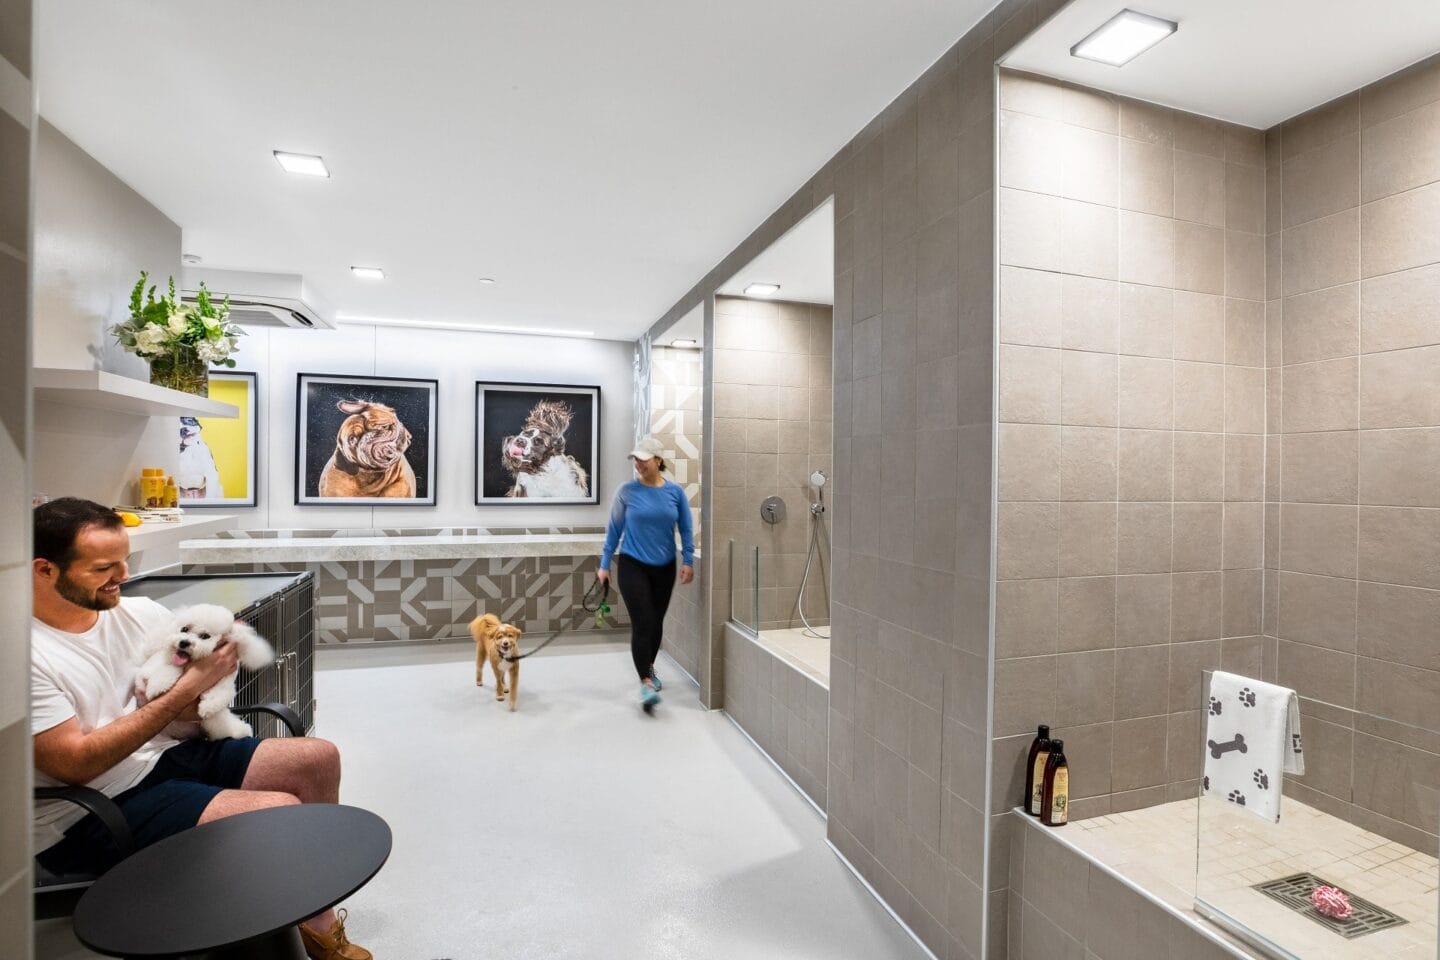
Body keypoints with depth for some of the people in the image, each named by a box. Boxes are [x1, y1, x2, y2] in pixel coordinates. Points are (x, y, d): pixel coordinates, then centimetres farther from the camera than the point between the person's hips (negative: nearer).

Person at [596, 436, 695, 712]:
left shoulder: (675, 492, -3)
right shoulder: (627, 492, -7)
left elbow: (685, 529, 3)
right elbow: (614, 529, -1)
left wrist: (688, 561, -4)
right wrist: (604, 564, 0)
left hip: (664, 568, 3)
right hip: (633, 566, -2)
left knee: (657, 622, 14)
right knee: (642, 624, -9)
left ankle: (649, 667, 36)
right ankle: (646, 682, -1)